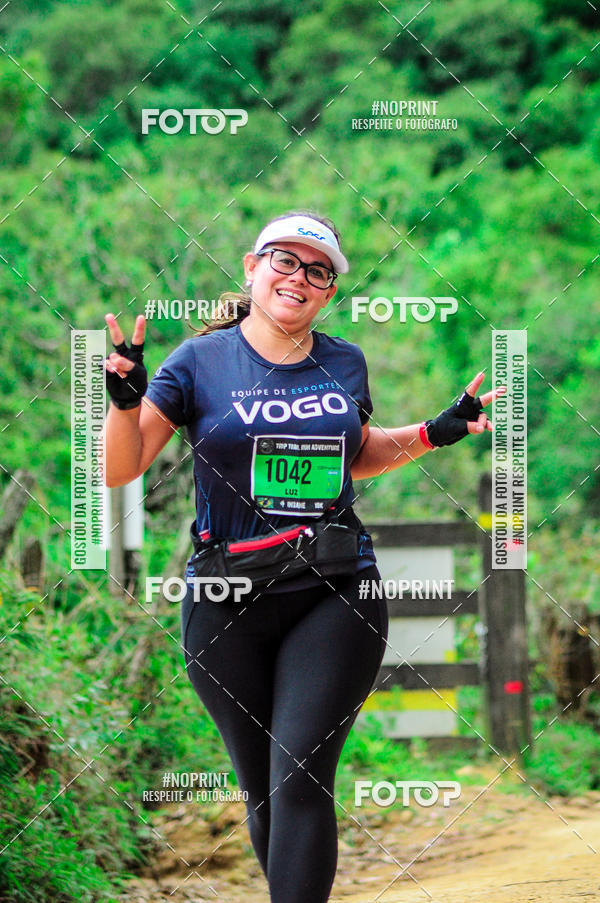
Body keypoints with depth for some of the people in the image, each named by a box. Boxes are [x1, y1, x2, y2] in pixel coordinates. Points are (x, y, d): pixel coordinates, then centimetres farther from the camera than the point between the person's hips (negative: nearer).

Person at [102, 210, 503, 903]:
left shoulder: (345, 364, 10)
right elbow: (118, 470, -1)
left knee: (301, 781, -14)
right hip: (227, 604, -1)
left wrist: (435, 432, 16)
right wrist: (125, 400, -19)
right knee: (261, 788, 7)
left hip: (336, 596, 1)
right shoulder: (202, 361, 1)